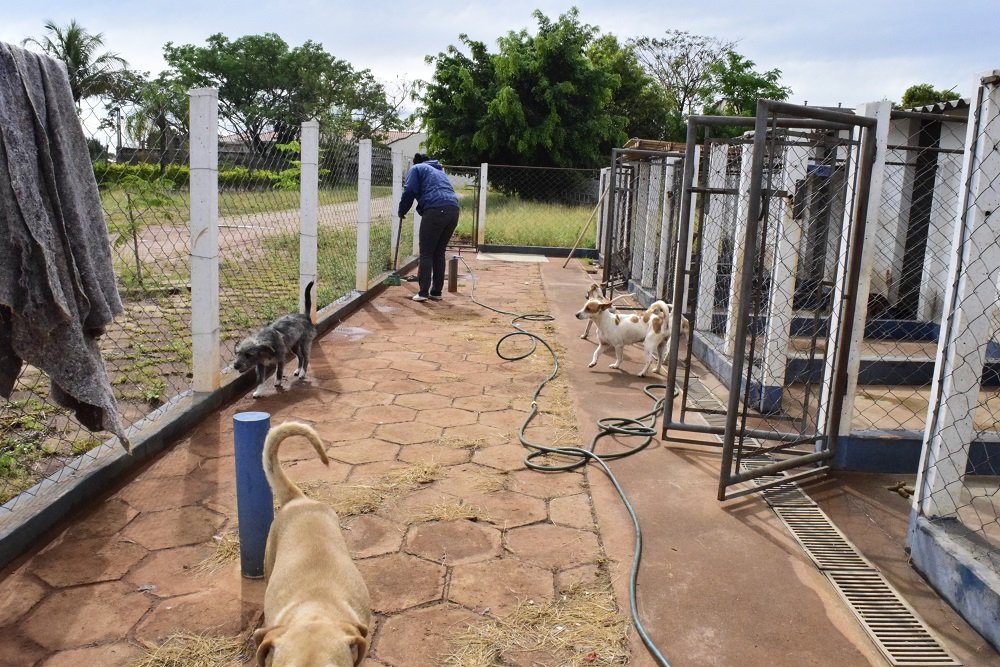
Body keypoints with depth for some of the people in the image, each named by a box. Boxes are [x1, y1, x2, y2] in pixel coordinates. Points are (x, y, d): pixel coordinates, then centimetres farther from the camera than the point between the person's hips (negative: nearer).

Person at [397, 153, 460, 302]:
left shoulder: (417, 168, 16)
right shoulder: (440, 171, 35)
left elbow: (410, 191, 2)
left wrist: (402, 211, 16)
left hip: (435, 210, -6)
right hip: (453, 209, 6)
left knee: (426, 253, 0)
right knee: (439, 253, 13)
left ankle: (423, 292, -4)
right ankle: (436, 292, 14)